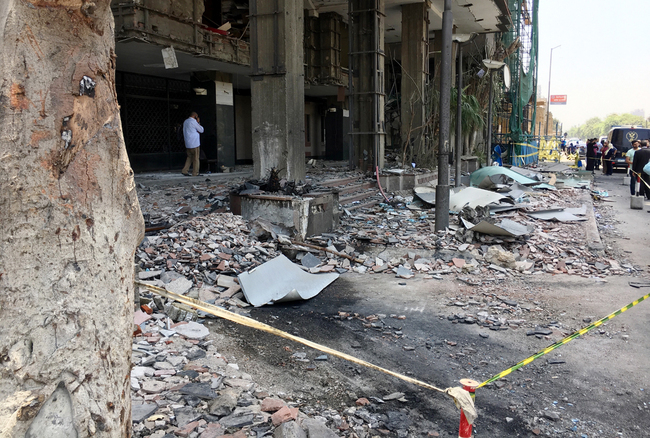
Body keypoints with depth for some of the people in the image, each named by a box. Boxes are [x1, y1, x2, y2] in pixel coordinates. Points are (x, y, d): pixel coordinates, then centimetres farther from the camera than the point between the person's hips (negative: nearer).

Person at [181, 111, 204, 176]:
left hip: (187, 144, 8)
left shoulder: (185, 122, 15)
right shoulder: (193, 122, -11)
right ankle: (195, 173, 0)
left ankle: (185, 170, 5)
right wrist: (198, 123, 8)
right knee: (196, 158, -1)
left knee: (189, 157, 15)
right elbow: (201, 130, -6)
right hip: (194, 143, -8)